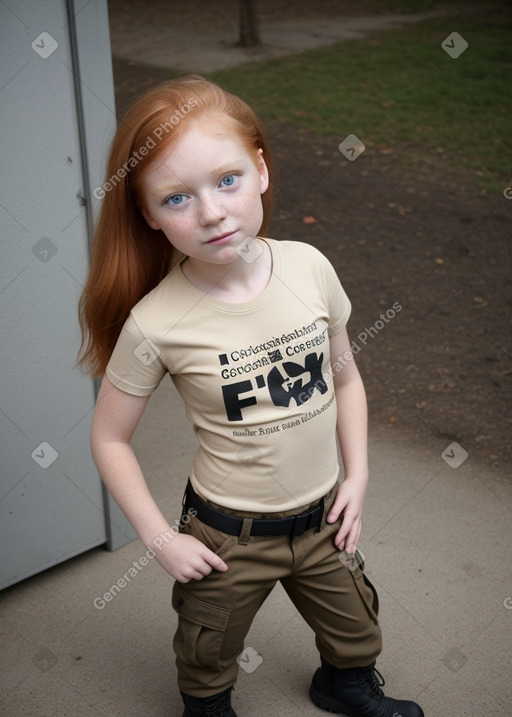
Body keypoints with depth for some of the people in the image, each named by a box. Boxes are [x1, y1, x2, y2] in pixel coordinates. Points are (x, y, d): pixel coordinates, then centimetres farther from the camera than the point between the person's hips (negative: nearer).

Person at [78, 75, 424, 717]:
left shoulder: (309, 267, -15)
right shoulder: (156, 322, -25)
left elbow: (345, 377, 1)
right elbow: (109, 439, -11)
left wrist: (356, 478, -1)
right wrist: (160, 539, -11)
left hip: (323, 517, 3)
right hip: (227, 535, -3)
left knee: (356, 633, 28)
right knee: (207, 665, 23)